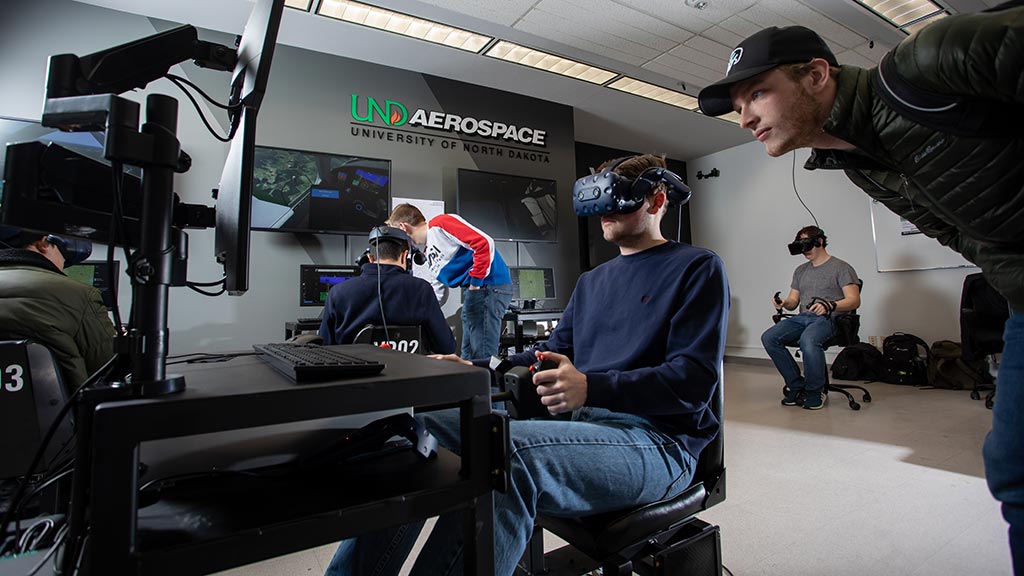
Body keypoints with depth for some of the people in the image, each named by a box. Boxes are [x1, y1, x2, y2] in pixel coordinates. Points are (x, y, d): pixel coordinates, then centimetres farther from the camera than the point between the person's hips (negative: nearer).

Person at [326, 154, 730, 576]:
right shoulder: (592, 280, 22)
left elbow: (695, 380, -11)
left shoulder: (697, 268, 1)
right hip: (579, 423, 7)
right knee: (420, 423, -11)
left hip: (656, 440, -6)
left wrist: (591, 388, -25)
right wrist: (471, 368, 4)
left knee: (506, 451, -37)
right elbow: (551, 355, 19)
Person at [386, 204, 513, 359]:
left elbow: (484, 243, -17)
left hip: (489, 285, -10)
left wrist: (475, 282, -14)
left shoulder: (439, 224, -7)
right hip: (472, 290, 10)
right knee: (468, 357, 14)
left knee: (483, 358, -8)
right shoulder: (427, 254, 20)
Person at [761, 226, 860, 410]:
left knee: (808, 341, -39)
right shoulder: (801, 270, 24)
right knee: (768, 337, -20)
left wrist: (829, 306, -24)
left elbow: (854, 300, -5)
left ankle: (815, 391, -15)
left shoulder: (841, 268, 5)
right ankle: (797, 386, -10)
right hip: (802, 317, 6)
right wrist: (784, 303, -5)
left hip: (828, 319, -6)